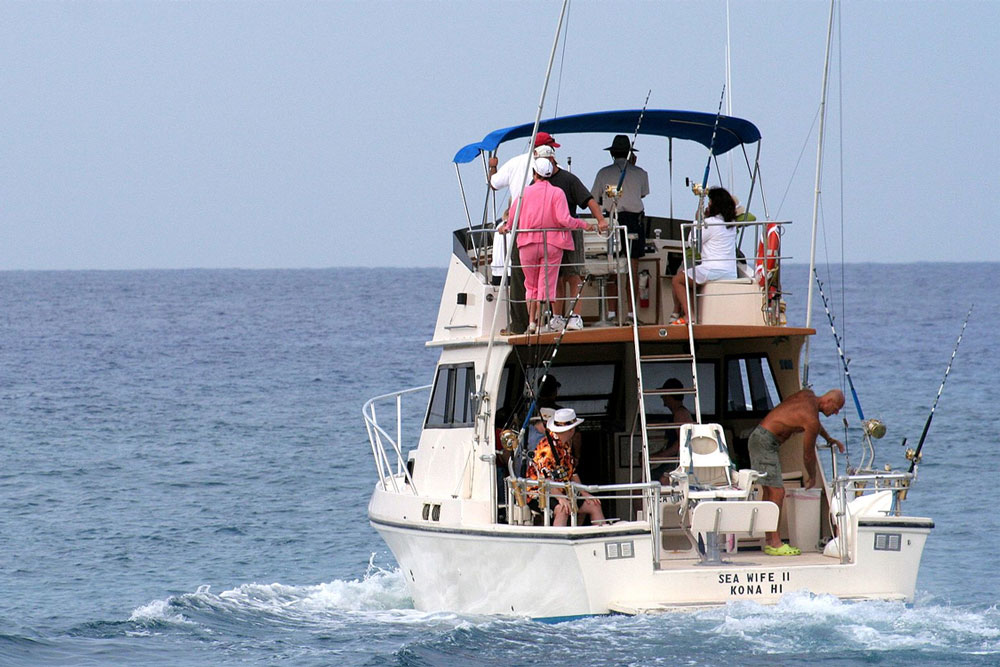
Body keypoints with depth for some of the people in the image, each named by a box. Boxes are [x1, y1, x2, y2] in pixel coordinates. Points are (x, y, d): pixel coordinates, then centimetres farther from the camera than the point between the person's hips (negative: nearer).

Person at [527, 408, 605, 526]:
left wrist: (584, 493, 8)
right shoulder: (547, 448, -19)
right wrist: (560, 498, -34)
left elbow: (572, 473, 19)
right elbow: (545, 480, -27)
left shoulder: (565, 446, 14)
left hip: (561, 493, 10)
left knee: (594, 506, 6)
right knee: (563, 509, -37)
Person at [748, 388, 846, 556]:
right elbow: (808, 454, -4)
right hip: (766, 442, -11)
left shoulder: (807, 395, 11)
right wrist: (812, 476, 13)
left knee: (769, 491, 11)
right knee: (777, 492, -12)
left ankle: (770, 541, 12)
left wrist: (829, 439, 40)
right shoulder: (812, 421, -16)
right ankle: (775, 544, -15)